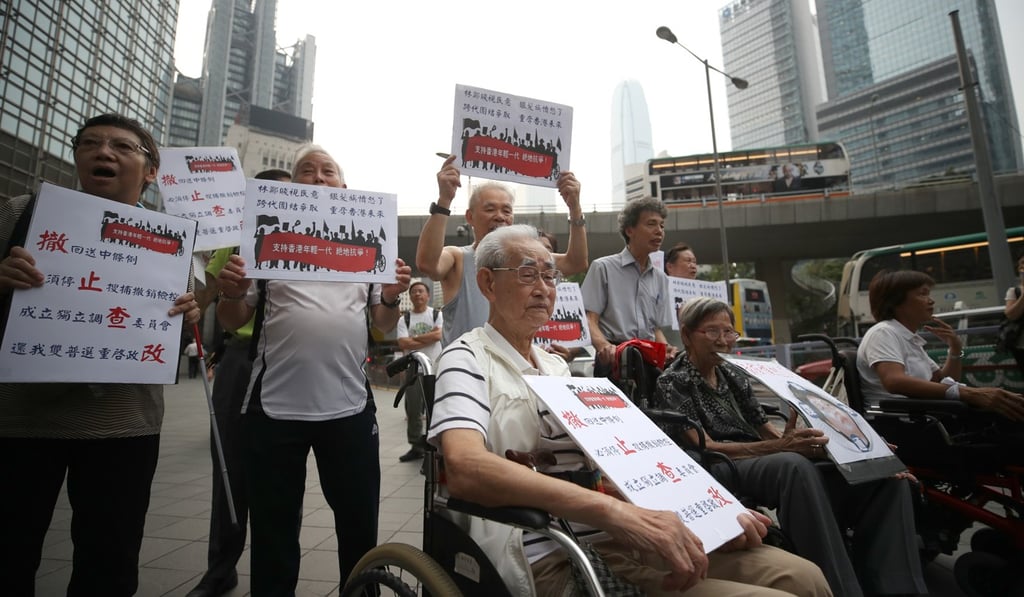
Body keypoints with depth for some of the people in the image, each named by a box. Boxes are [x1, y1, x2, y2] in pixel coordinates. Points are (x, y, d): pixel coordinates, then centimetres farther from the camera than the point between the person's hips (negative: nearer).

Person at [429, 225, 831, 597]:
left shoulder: (556, 365, 19)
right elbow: (465, 468, -26)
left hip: (623, 537, 8)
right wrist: (616, 512, -34)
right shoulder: (467, 359, -6)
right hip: (555, 559, -7)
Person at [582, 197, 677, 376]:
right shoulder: (603, 267, 2)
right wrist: (604, 346, -22)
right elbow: (590, 319, -4)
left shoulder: (660, 278, 19)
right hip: (614, 360, -5)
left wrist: (665, 349, -1)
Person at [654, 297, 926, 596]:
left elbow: (767, 431, 16)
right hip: (718, 472, -7)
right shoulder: (673, 382, -1)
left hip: (767, 467, 7)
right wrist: (779, 447, -24)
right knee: (794, 465, -38)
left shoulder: (733, 375, 19)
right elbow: (704, 447, -12)